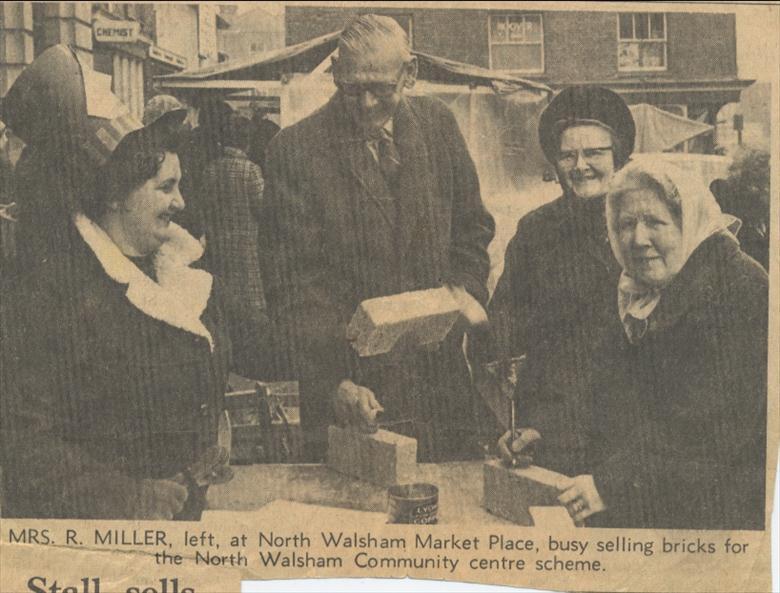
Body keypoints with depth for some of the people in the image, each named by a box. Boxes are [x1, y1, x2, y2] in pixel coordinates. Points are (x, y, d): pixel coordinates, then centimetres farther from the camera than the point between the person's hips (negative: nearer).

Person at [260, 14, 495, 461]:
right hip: (351, 379, -4)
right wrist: (333, 381, -19)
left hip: (441, 372, 4)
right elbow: (293, 284, -11)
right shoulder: (297, 150, -9)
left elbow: (472, 228, 17)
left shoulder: (438, 125, 5)